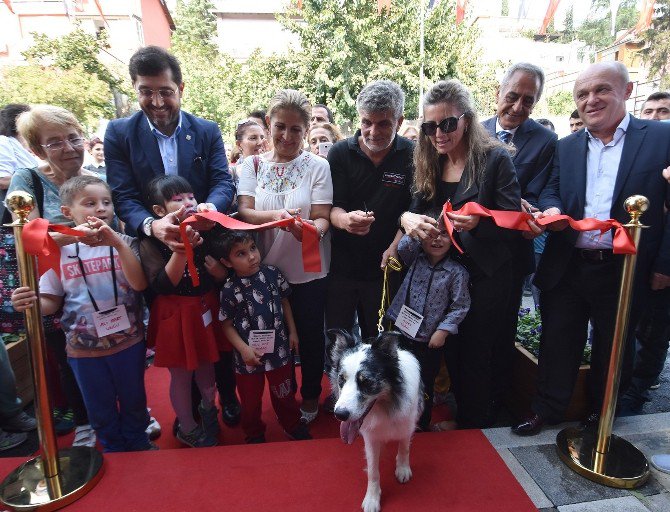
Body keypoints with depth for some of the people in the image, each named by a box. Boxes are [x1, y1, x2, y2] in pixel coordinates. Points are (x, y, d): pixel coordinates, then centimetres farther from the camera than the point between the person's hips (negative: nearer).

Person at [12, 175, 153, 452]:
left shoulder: (125, 243, -6)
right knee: (100, 408, 19)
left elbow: (139, 284, -21)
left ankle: (138, 443, 44)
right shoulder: (60, 250, -4)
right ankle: (115, 450, 44)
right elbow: (52, 301, 2)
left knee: (134, 400, 19)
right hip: (84, 348, 1)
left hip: (128, 340, -1)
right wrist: (30, 302, -20)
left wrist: (118, 244, -30)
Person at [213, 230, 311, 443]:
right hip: (249, 355, -2)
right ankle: (254, 435, 44)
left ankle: (293, 426, 46)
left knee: (284, 394, 21)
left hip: (278, 348, 2)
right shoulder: (229, 290, -16)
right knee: (250, 400, 17)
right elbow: (227, 325, -7)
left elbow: (285, 302, 5)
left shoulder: (272, 273, -9)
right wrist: (243, 349, -16)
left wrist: (292, 332, 6)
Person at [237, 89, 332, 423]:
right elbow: (244, 212, -10)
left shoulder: (317, 166, -4)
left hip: (309, 271, -1)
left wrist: (312, 228, -35)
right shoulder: (252, 166, 2)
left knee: (310, 335, 13)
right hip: (266, 269, 2)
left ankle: (311, 395, 38)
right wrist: (275, 215, -31)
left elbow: (323, 218, -11)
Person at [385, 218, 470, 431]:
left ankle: (422, 425, 36)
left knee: (424, 386, 13)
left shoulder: (456, 272, -10)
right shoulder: (414, 259, 0)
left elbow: (460, 306, -8)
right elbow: (403, 247, -20)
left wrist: (443, 330, -14)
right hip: (401, 333, 3)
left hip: (430, 341, -3)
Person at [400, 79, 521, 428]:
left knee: (476, 356, 6)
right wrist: (406, 218, -20)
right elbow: (415, 209, 4)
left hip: (486, 277, -5)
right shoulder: (428, 163, 4)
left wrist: (479, 223, -33)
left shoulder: (495, 159, -12)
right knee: (452, 352, 15)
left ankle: (480, 428, 32)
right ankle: (462, 418, 40)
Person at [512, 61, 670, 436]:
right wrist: (551, 210, -14)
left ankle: (602, 415, 40)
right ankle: (547, 409, 31)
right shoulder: (567, 146, 8)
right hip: (566, 268, 3)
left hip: (624, 272, -2)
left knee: (613, 349, 17)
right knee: (557, 343, 12)